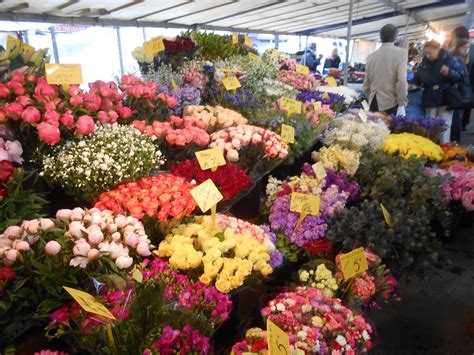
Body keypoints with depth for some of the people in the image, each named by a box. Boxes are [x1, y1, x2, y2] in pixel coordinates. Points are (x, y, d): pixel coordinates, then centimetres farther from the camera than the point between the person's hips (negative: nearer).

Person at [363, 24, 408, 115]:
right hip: (392, 104, -4)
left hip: (374, 104, 4)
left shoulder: (371, 56, 7)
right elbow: (402, 81, -15)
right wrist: (401, 102, -3)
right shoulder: (401, 52, -6)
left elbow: (366, 83, 14)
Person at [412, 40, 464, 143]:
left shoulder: (450, 59, -8)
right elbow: (418, 78, 13)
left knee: (444, 126, 1)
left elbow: (460, 76, -9)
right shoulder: (424, 62, 3)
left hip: (445, 99, -4)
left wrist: (449, 73, -27)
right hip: (430, 99, 4)